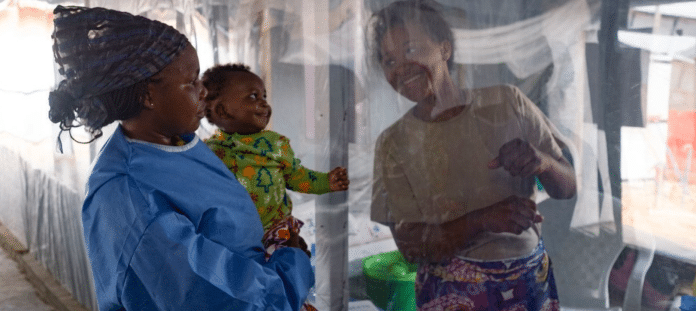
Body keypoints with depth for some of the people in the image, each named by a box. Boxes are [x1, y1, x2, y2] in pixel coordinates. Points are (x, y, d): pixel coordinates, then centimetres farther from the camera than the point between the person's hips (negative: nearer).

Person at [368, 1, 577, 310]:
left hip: (532, 282, 2)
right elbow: (409, 245, -12)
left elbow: (569, 187, 0)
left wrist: (542, 162, -22)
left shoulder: (506, 102, -4)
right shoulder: (393, 144, -8)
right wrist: (483, 220, -26)